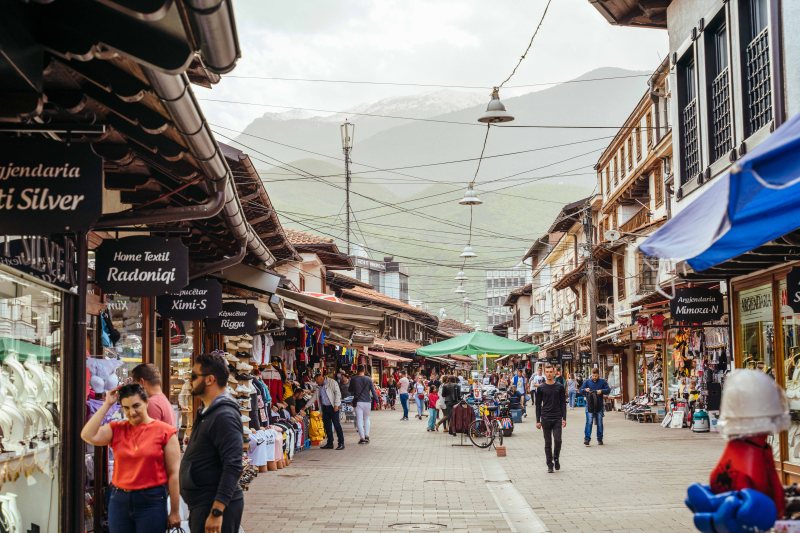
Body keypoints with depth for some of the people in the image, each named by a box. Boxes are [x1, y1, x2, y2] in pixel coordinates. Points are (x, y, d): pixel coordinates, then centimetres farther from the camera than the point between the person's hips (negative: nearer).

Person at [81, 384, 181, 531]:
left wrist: (175, 511, -5)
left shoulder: (164, 431, -5)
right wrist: (107, 404, -5)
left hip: (152, 501, -3)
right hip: (119, 500, 3)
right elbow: (88, 436, -10)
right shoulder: (116, 429, 6)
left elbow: (173, 473, -4)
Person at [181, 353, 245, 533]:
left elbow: (233, 467, -25)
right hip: (201, 504, 10)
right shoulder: (207, 412, 14)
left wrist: (217, 512, -28)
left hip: (216, 504, -10)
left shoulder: (224, 415, -18)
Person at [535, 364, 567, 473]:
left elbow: (563, 403, 5)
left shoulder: (560, 387, 4)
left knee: (557, 440, -10)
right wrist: (538, 420, 1)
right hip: (546, 419, 0)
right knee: (548, 443, 3)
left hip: (557, 419, 0)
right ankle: (550, 465, 10)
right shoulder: (541, 388, 4)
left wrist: (564, 418, -2)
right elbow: (538, 405, 6)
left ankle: (556, 459, 13)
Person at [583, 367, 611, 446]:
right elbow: (581, 390, 6)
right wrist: (585, 390, -15)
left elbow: (608, 390, 0)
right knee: (589, 422, -10)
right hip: (589, 405, -1)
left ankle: (600, 439, 18)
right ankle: (587, 438, -12)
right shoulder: (587, 382, 7)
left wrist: (602, 391, -19)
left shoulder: (603, 382, 5)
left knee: (600, 423, 8)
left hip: (599, 406, 1)